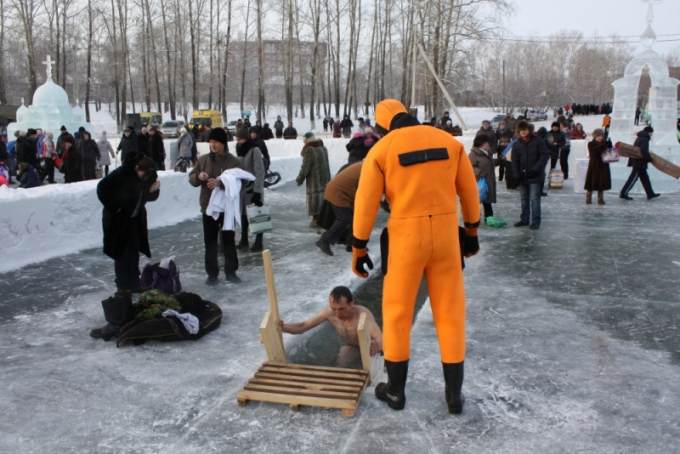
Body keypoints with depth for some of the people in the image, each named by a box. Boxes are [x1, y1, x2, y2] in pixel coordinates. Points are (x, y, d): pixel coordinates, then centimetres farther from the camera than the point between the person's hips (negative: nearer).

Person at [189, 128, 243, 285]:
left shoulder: (233, 161, -6)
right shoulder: (203, 160, 5)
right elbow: (191, 179, 8)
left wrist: (220, 182, -30)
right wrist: (198, 176, -15)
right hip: (208, 207, 3)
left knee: (228, 240, 7)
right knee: (210, 242, 7)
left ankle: (231, 271, 19)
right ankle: (212, 273, 16)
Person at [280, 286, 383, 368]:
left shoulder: (363, 314, -39)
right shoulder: (329, 312, -28)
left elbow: (380, 341, -51)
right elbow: (302, 326, -22)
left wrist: (375, 345, -77)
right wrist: (282, 327, -42)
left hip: (368, 347, -3)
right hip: (350, 348, 3)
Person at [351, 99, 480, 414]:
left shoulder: (381, 150, -5)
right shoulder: (449, 141, 5)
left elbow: (366, 203, -6)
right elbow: (469, 191, 11)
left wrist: (358, 250, 3)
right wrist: (471, 232, 23)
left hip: (406, 238, -3)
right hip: (445, 235, 3)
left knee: (397, 312, 12)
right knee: (450, 312, 12)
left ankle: (395, 390, 22)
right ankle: (454, 393, 18)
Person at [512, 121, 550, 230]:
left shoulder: (538, 141, -6)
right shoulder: (516, 144, 5)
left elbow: (545, 155, -9)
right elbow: (514, 161, 4)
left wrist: (536, 168, -18)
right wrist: (516, 175, -7)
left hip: (535, 176, -5)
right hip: (523, 176, 5)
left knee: (534, 199, -7)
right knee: (524, 199, 13)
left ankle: (535, 221, -1)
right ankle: (525, 219, 24)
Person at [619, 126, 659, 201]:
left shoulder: (639, 138, 17)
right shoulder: (645, 139, -14)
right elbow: (644, 151, -27)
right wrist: (649, 159, -17)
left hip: (636, 161, 10)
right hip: (640, 163, -10)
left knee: (645, 178, 14)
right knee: (633, 178, -5)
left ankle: (650, 194, 20)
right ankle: (623, 193, -2)